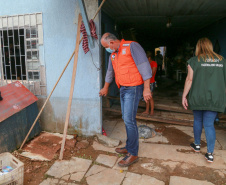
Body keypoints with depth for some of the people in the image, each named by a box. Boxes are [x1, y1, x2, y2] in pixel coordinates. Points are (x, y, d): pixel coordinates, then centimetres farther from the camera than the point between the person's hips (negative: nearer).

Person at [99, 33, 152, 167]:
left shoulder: (131, 46, -10)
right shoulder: (113, 54, 16)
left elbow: (144, 66, -17)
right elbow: (110, 72, 28)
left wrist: (146, 88, -21)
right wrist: (106, 88, 37)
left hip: (133, 88, -8)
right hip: (123, 89, 9)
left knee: (129, 120, -10)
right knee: (126, 119, 13)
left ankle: (133, 154, 2)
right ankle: (129, 147, 27)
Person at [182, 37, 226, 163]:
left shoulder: (194, 61, -3)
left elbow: (189, 79, -7)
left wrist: (184, 96, -2)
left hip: (198, 97, -2)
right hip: (215, 99, 2)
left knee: (198, 121, 15)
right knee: (209, 124, 6)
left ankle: (197, 145, 31)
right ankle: (210, 153, 5)